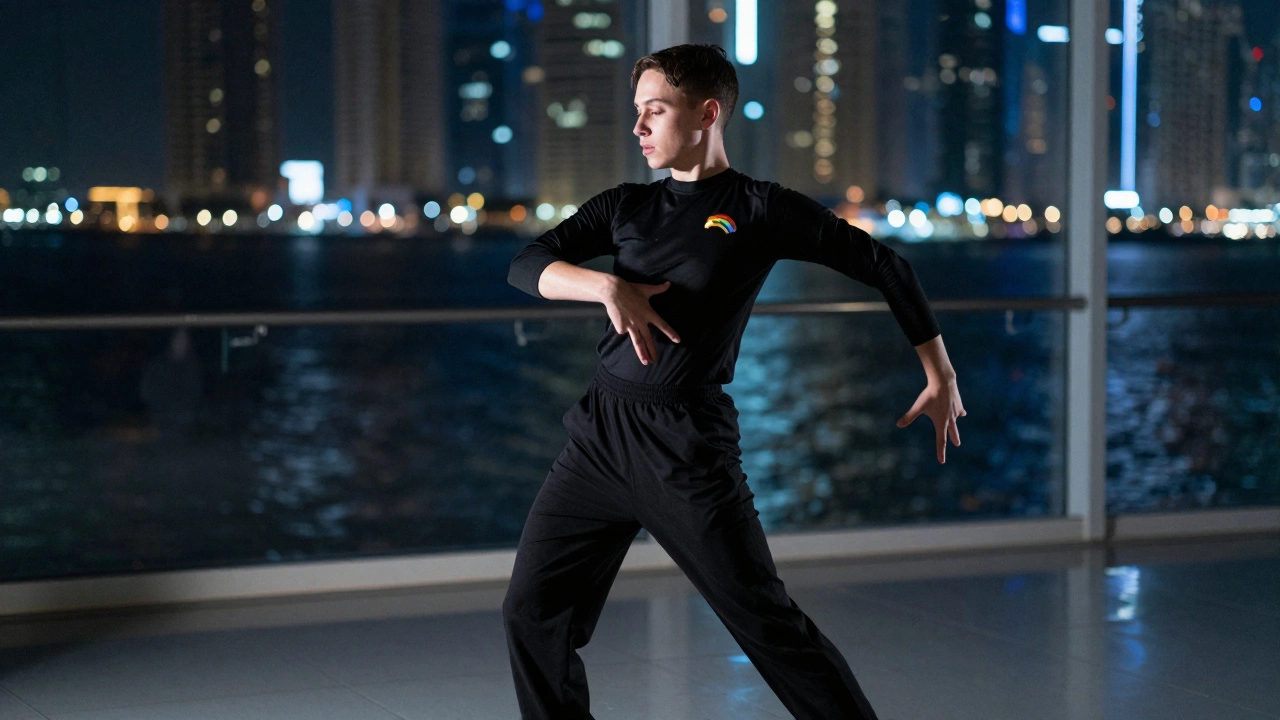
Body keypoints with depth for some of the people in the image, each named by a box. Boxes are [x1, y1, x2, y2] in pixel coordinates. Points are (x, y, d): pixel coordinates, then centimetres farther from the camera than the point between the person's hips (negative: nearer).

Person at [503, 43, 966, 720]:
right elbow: (526, 264, 4)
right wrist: (609, 287, -14)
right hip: (598, 435, 5)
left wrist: (940, 376, 2)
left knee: (766, 621, -6)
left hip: (686, 446, -5)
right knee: (531, 612, 3)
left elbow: (882, 265, 3)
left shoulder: (760, 208, 1)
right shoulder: (625, 206, 14)